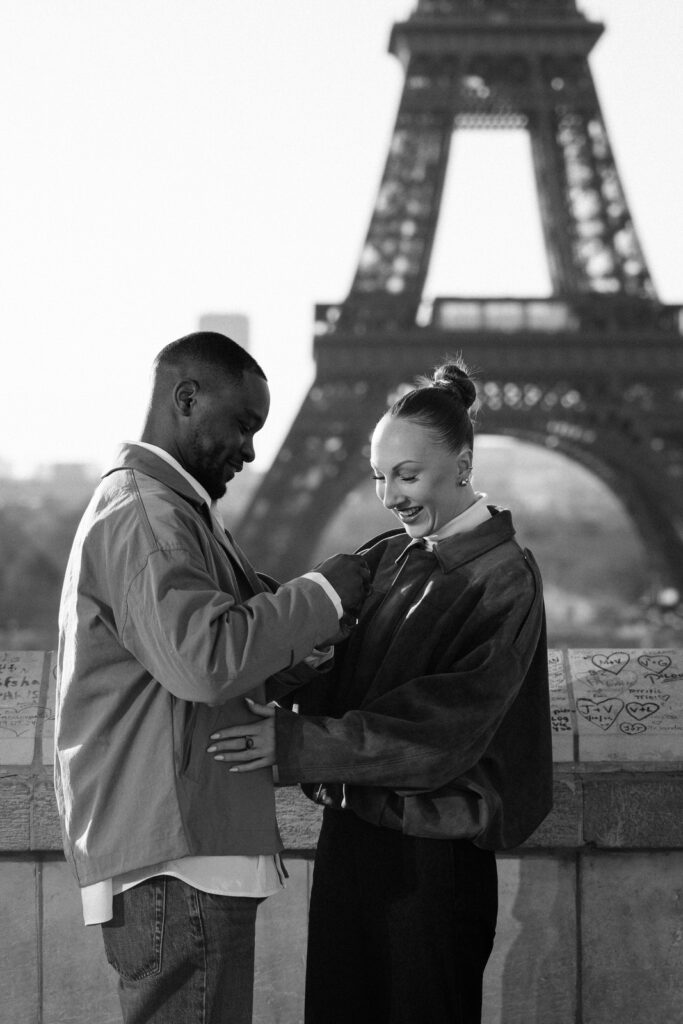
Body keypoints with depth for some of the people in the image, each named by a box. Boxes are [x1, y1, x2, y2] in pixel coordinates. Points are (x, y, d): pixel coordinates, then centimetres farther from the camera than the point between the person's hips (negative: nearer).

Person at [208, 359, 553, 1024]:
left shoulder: (503, 580, -10)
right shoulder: (384, 559, 10)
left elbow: (444, 722, -20)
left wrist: (297, 742, -27)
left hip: (429, 850, -6)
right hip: (349, 832, 6)